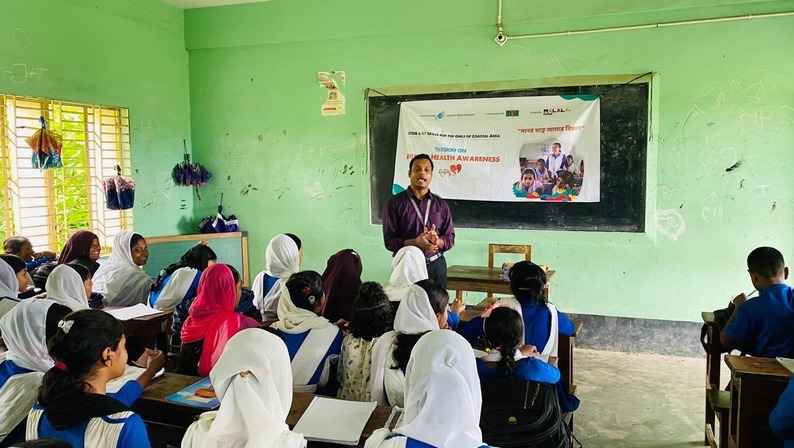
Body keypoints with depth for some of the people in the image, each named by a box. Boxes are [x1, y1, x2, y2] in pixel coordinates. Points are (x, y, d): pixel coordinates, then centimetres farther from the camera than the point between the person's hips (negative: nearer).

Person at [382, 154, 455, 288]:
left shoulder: (441, 205, 11)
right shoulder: (395, 203, 1)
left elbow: (450, 238, 9)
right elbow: (389, 240, -5)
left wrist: (438, 241, -13)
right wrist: (414, 243, -21)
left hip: (436, 266, 3)